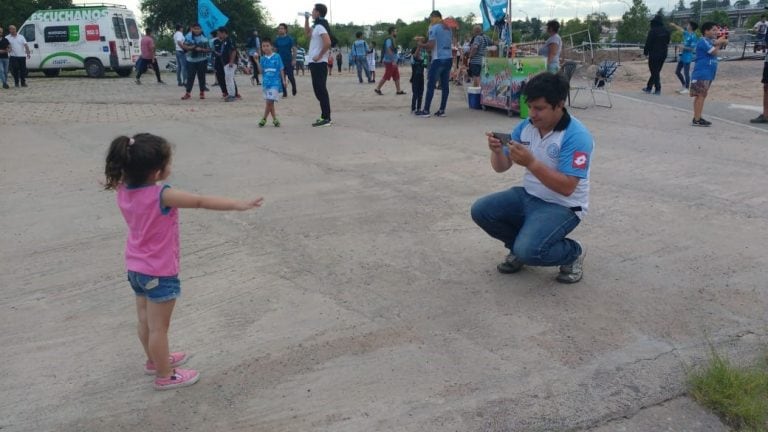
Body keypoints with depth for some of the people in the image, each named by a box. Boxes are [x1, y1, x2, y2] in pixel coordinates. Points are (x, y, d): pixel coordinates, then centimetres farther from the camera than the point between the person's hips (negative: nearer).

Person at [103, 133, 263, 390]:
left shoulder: (123, 191, -6)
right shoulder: (162, 195, -27)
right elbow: (201, 201, -27)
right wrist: (239, 204, -25)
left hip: (135, 268, 8)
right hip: (160, 273, -8)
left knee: (145, 320, 23)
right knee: (159, 327, 6)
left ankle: (155, 360, 43)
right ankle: (165, 376, 20)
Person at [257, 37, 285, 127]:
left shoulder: (277, 57, -2)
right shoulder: (263, 59, 7)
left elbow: (281, 69, 1)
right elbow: (261, 71, 3)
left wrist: (283, 80, -3)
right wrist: (257, 62, -7)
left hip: (275, 82, -4)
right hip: (266, 82, 4)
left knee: (269, 101, -12)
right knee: (270, 102, 9)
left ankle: (264, 119, -1)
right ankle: (274, 119, 20)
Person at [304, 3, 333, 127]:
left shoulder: (320, 26, -14)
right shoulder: (316, 26, 15)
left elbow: (327, 43, -28)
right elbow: (307, 33, 32)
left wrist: (319, 56, -19)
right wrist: (306, 19, 21)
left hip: (319, 63, -10)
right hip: (316, 63, 10)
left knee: (321, 90, -9)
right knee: (319, 90, 13)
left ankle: (326, 118, -8)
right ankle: (325, 116, 18)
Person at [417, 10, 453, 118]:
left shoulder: (434, 28, -8)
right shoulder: (448, 28, 16)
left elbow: (431, 45, -15)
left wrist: (421, 45, 3)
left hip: (438, 60, -7)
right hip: (448, 59, 7)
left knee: (431, 85, -2)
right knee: (445, 85, 6)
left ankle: (426, 111, -1)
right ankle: (442, 110, 8)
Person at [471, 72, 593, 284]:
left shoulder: (576, 136, -22)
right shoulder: (526, 126, -2)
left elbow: (566, 188, -27)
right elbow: (502, 167, 3)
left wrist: (531, 162, -34)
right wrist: (497, 151, -21)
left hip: (562, 207, -7)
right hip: (528, 196, 7)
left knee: (528, 251, -28)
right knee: (480, 210, -9)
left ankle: (574, 252, 4)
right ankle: (520, 245, 15)